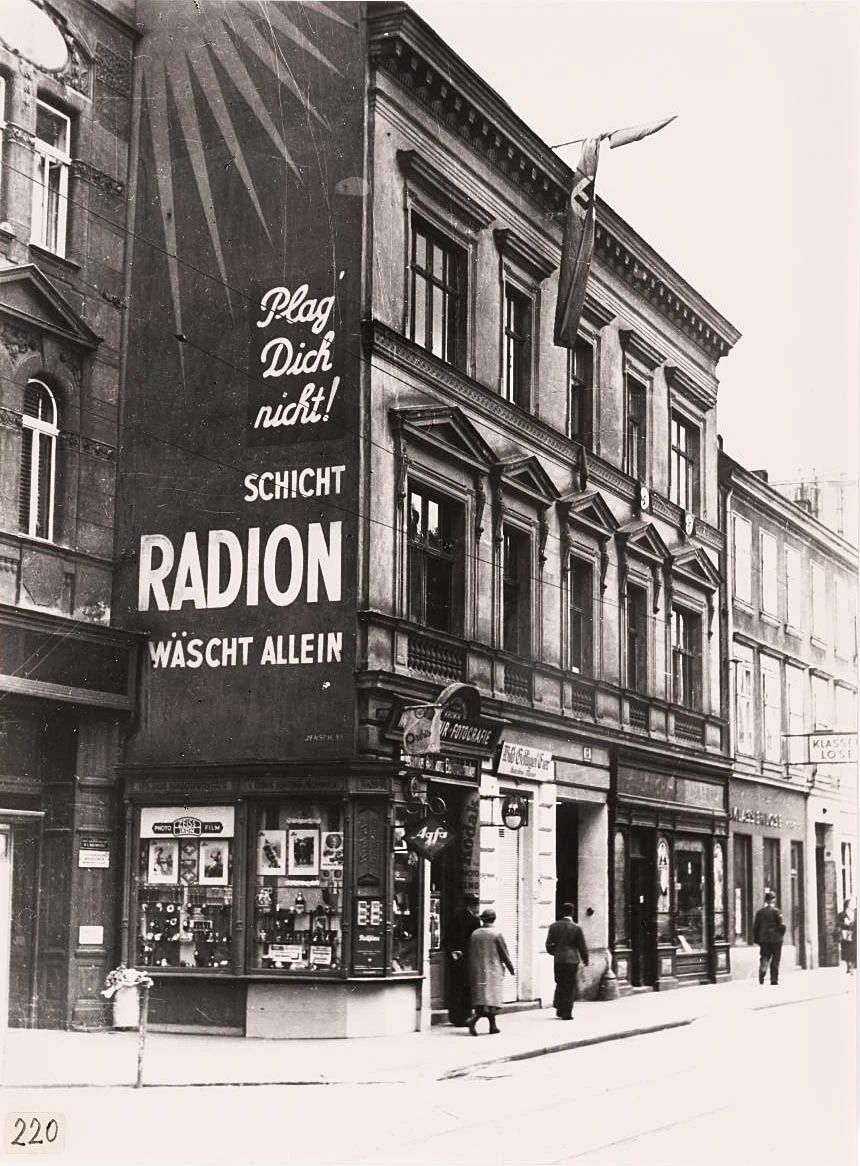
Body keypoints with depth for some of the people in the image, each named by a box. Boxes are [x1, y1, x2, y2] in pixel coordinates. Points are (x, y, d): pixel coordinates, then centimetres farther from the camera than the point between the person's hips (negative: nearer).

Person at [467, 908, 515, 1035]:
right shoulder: (496, 934, -10)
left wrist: (472, 972, 16)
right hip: (493, 971, -5)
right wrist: (511, 968, 7)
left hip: (477, 971, 5)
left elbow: (470, 953, 7)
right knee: (490, 997, 0)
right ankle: (473, 1019, -15)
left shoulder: (475, 934, 3)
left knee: (480, 996, 11)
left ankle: (493, 1026, 14)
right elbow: (504, 953, -7)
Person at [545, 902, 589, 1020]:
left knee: (560, 984, 18)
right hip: (572, 959, -3)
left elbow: (549, 944, 4)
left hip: (558, 960, 3)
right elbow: (582, 946, -3)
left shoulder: (553, 926, 1)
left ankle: (559, 1009, 14)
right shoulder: (576, 928, -8)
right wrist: (585, 959, 12)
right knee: (570, 987, 4)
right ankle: (566, 1013, 4)